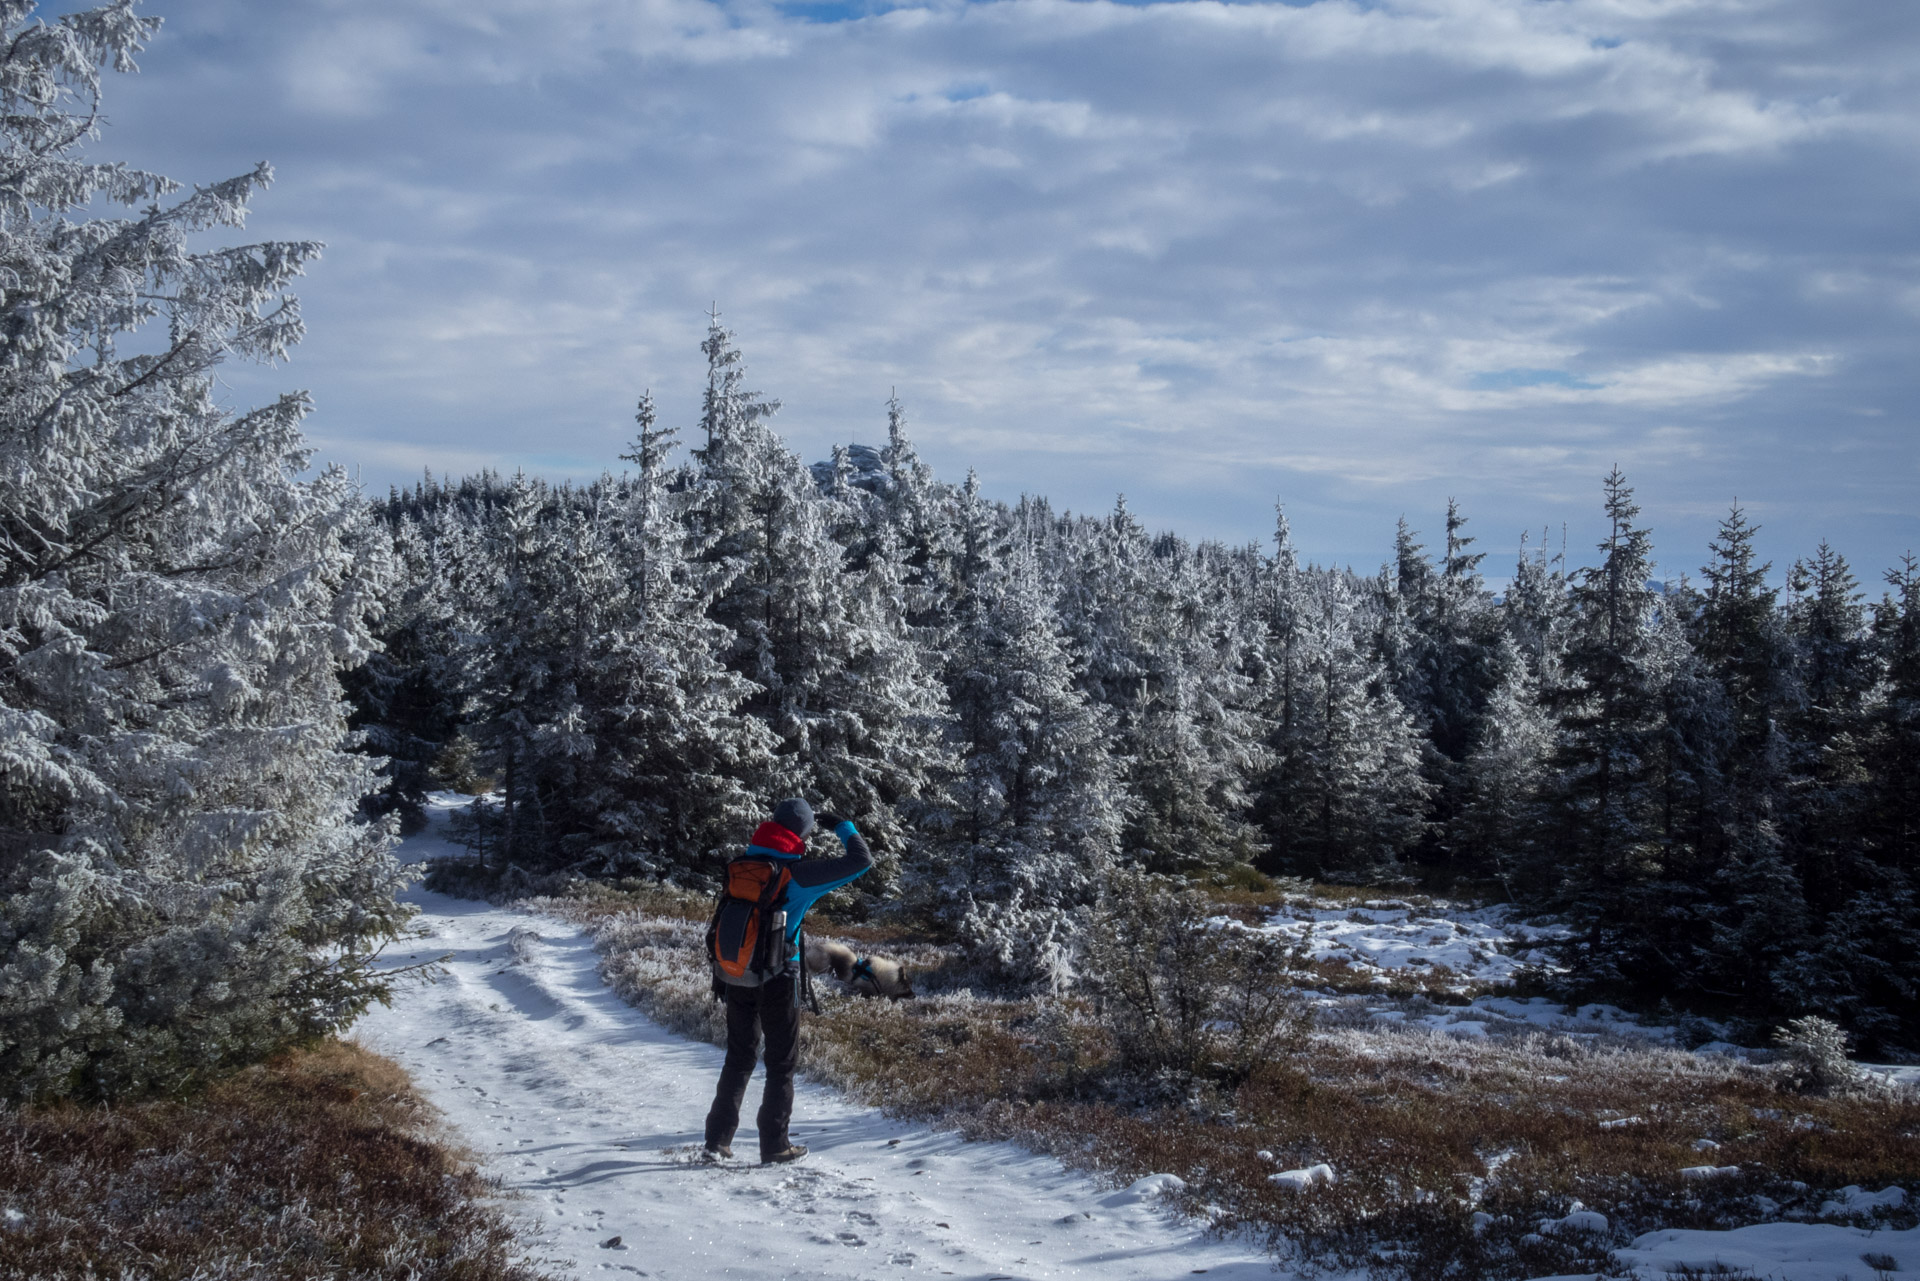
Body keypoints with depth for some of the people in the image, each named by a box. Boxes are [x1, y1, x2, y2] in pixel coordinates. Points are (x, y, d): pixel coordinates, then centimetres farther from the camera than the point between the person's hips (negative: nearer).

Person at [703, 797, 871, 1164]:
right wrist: (844, 828, 1)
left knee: (739, 1058, 17)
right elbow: (862, 861, -13)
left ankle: (718, 1138, 15)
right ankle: (774, 1144, 13)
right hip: (778, 980, -5)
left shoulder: (743, 864, 2)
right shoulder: (798, 874, -15)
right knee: (782, 1061, 9)